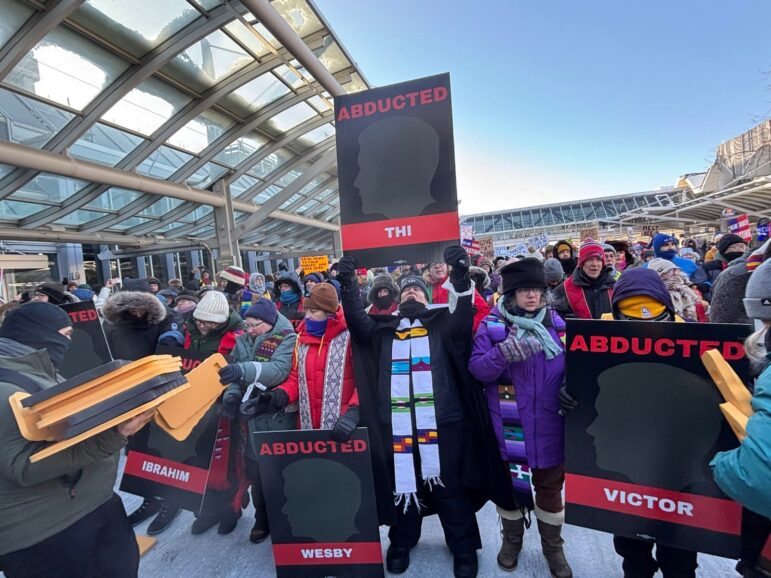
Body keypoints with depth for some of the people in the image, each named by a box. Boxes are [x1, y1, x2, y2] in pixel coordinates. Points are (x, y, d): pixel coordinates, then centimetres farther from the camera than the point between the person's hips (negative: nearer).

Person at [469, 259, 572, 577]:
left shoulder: (556, 322, -1)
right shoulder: (492, 325, -10)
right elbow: (476, 369, -15)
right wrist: (504, 352, -31)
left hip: (549, 423, 2)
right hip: (508, 422, -2)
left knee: (550, 485, 19)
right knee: (508, 481, 18)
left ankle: (552, 546, 44)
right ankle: (511, 539, 44)